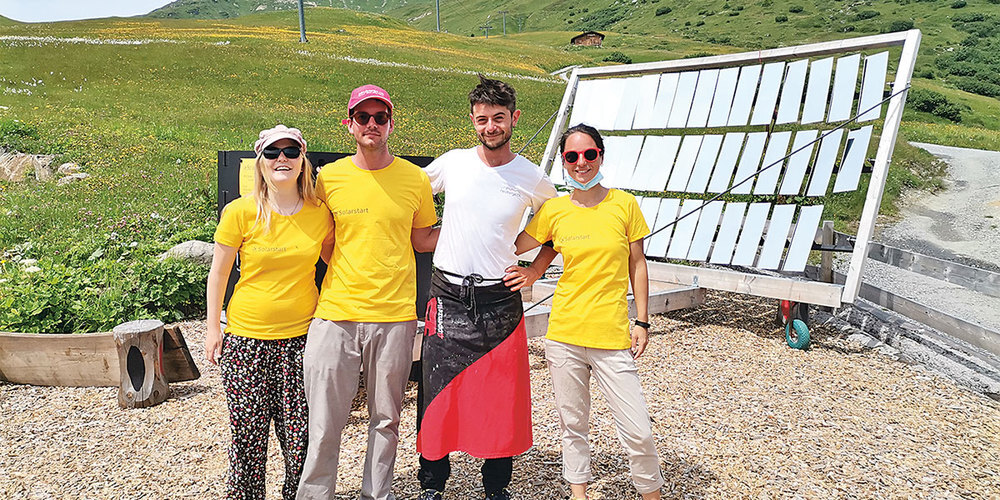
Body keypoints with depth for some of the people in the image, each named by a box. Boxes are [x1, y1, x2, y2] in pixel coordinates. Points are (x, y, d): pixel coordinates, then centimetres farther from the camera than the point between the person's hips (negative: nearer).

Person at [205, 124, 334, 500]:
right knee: (248, 433, 7)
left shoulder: (319, 213, 0)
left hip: (302, 337, 1)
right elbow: (218, 273, 3)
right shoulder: (240, 212, -6)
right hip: (246, 337, -1)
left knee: (300, 434, 5)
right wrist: (213, 328, 3)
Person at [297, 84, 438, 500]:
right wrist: (339, 274, 3)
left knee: (386, 418, 12)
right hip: (335, 313, 0)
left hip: (395, 314, 1)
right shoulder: (328, 178, 3)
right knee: (324, 423, 4)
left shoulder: (415, 179, 3)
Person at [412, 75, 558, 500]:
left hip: (499, 302, 0)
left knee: (502, 400, 5)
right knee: (438, 396, 6)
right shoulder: (451, 163, 2)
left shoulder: (533, 179, 0)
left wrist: (535, 271, 5)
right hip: (448, 297, 1)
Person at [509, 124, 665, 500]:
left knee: (638, 431, 1)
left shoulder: (623, 204, -1)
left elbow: (637, 264, 4)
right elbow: (511, 247, 11)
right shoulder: (553, 210, 1)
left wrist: (642, 321, 2)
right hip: (564, 334, 2)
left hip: (612, 338, -1)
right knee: (573, 424, 14)